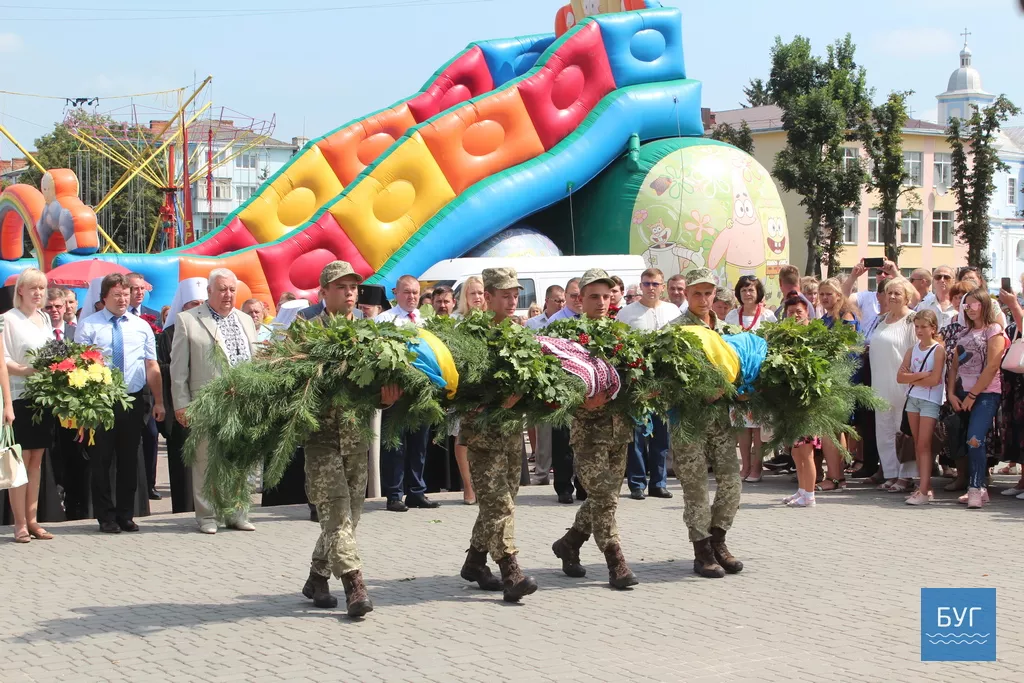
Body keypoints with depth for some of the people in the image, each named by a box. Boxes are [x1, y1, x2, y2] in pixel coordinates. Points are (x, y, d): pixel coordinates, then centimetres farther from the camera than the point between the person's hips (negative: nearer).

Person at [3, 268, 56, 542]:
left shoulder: (45, 318, 15)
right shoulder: (9, 319, -5)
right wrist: (25, 371, -26)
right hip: (20, 396, -6)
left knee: (37, 459, 8)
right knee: (21, 459, -5)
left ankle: (32, 520, 13)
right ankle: (20, 524, -2)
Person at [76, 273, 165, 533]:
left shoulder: (141, 326, 8)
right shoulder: (88, 326, -1)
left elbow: (152, 367, 8)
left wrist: (158, 402, 4)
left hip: (132, 402, 3)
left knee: (129, 460, 9)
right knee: (101, 460, 3)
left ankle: (125, 515, 20)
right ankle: (106, 517, 12)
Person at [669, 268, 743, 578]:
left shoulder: (724, 328, 15)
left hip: (720, 413, 5)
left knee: (731, 479, 2)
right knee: (696, 485, -1)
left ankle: (717, 540, 19)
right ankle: (702, 551, 8)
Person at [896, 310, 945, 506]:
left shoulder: (938, 350, -7)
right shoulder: (912, 349, 9)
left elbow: (934, 380, -17)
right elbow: (900, 377, 0)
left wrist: (911, 377, -6)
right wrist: (920, 375, -13)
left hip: (930, 401, -6)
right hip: (913, 399, 6)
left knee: (924, 445, -10)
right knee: (918, 445, 7)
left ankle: (924, 491, -12)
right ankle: (925, 487, 11)